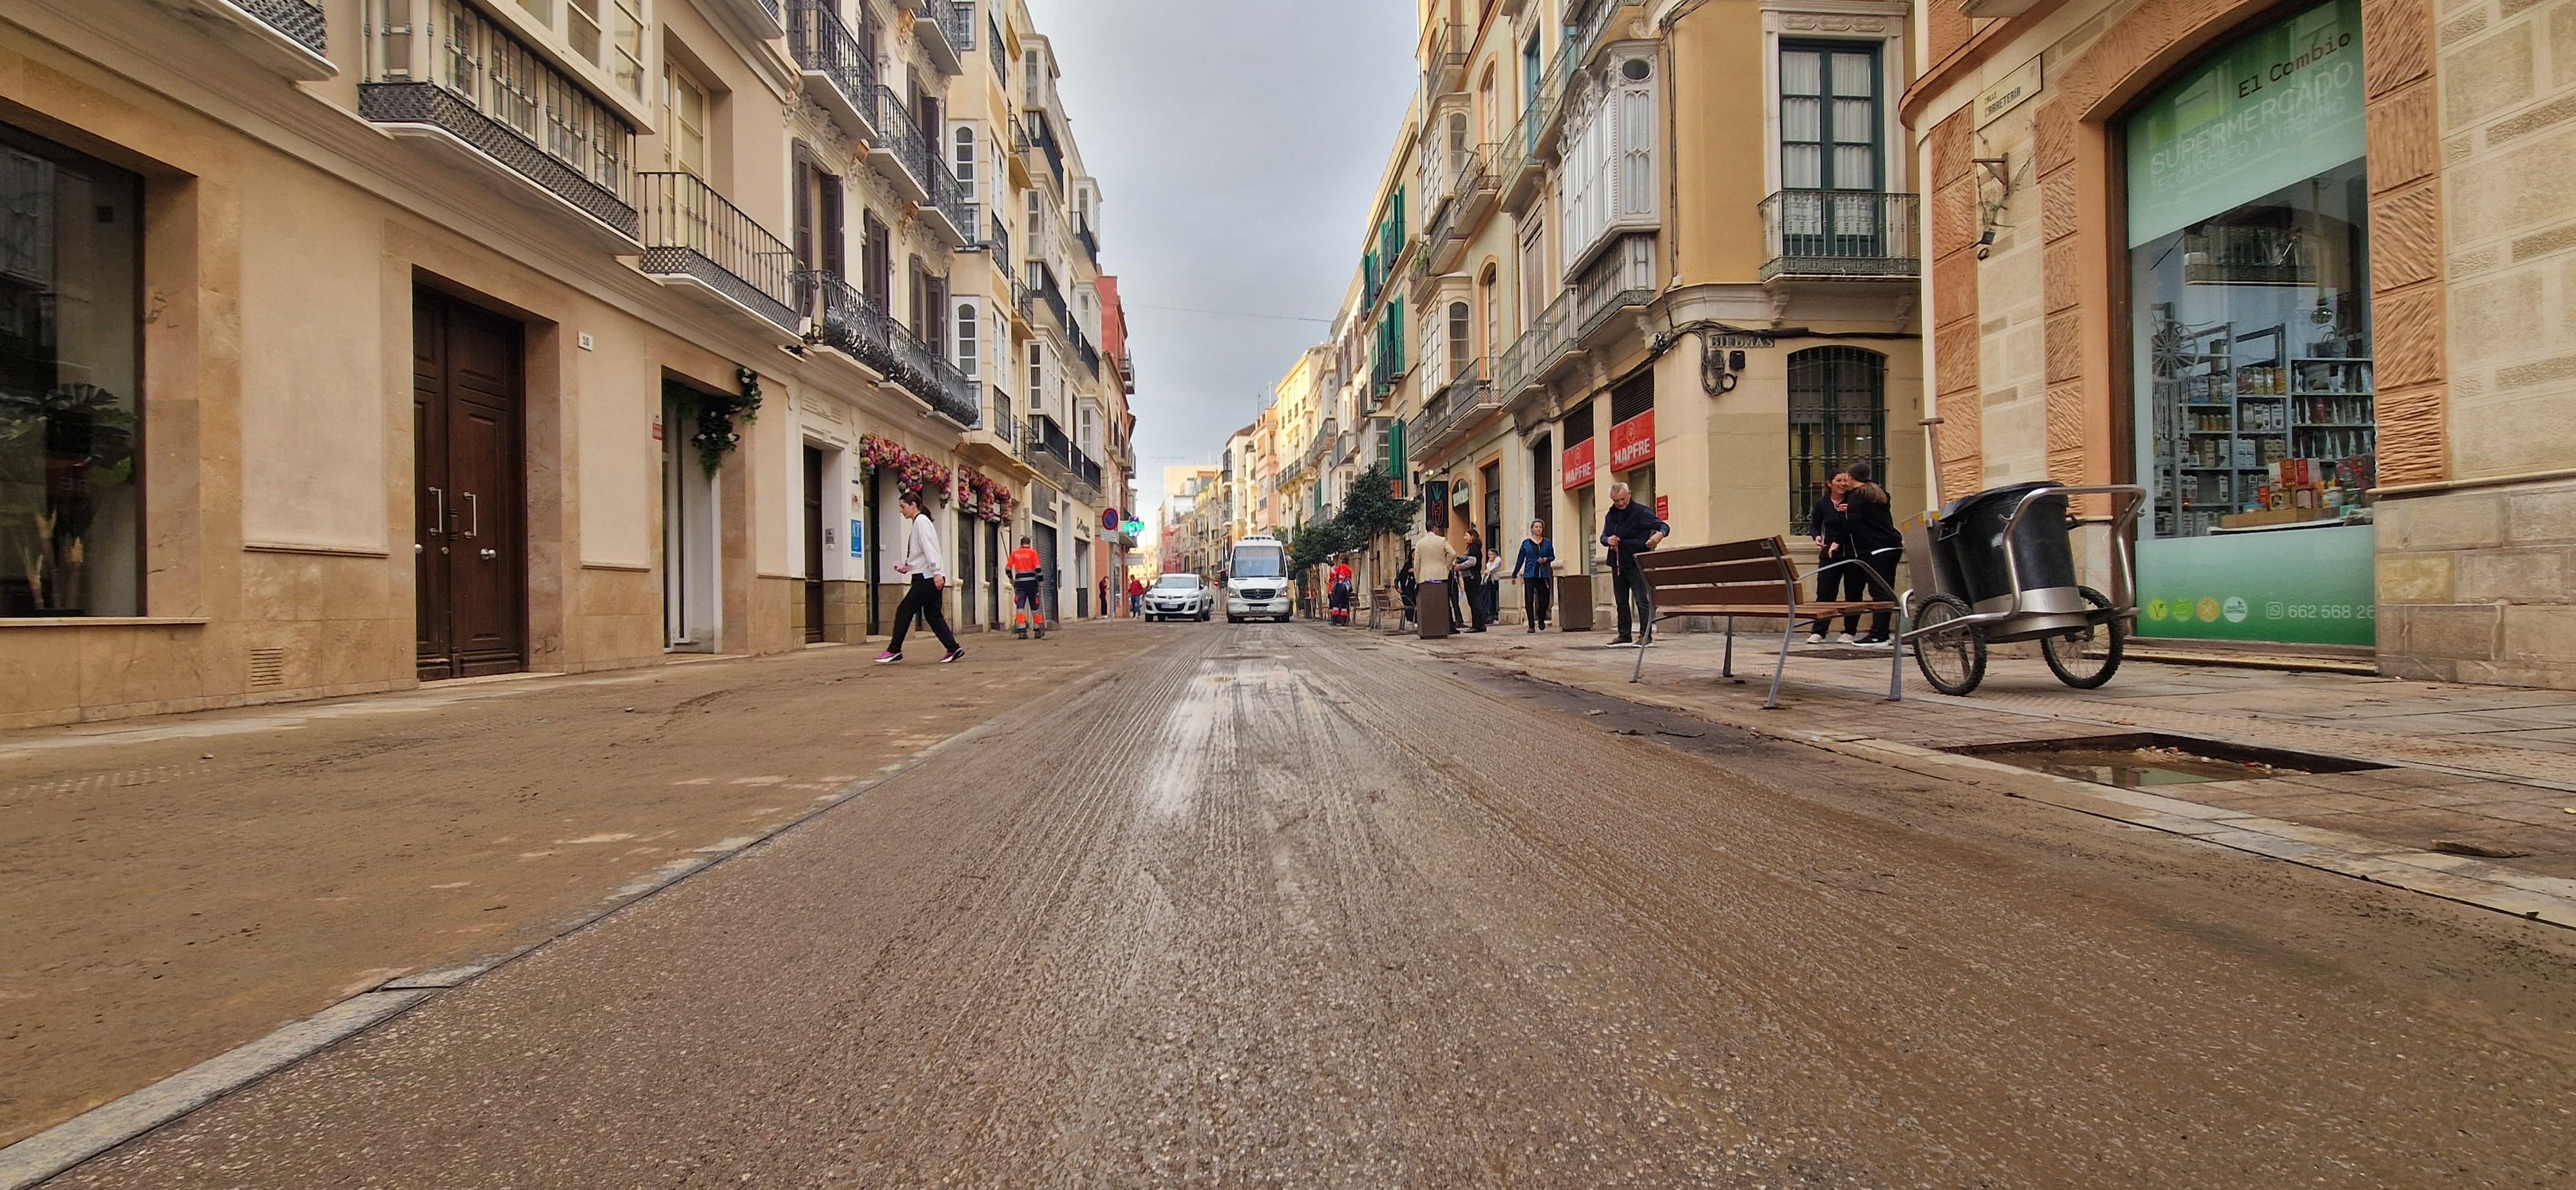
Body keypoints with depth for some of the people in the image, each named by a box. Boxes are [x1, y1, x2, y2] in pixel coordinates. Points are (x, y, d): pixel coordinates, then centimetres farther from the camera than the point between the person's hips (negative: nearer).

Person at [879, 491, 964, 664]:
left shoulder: (921, 521, -8)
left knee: (904, 610, -6)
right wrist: (908, 566, 12)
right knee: (932, 614, 8)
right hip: (926, 577, 10)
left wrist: (936, 572, -25)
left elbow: (930, 549, -18)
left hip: (928, 578, -10)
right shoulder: (916, 523, 19)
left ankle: (894, 650, 1)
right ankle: (954, 649, 6)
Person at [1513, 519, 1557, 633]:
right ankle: (1531, 625, 0)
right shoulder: (1526, 543, 6)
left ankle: (1541, 620, 28)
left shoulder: (1548, 543, 9)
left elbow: (1552, 557, 13)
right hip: (1529, 575, -1)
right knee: (1529, 600, -7)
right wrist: (1514, 575, 9)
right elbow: (1520, 559, 9)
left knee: (1544, 599, 1)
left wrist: (1546, 559, -10)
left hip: (1543, 575, 1)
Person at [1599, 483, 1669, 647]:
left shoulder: (1641, 512, -6)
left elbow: (1664, 526, -7)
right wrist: (1608, 540, -5)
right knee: (1621, 601, 10)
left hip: (1636, 563, -7)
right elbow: (1603, 537, 20)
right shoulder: (1610, 516, 13)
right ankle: (1624, 636, 17)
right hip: (1617, 564, 7)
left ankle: (1646, 635, -4)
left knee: (1642, 600, -7)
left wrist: (1660, 534, -31)